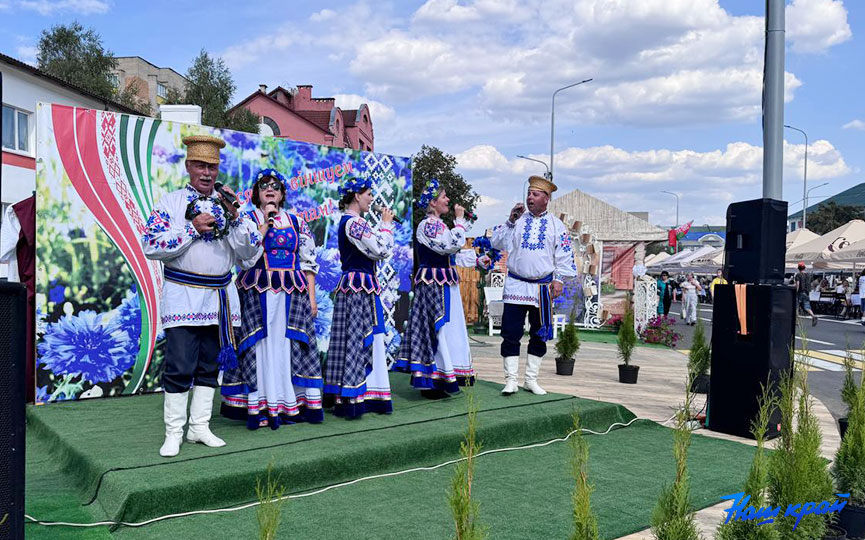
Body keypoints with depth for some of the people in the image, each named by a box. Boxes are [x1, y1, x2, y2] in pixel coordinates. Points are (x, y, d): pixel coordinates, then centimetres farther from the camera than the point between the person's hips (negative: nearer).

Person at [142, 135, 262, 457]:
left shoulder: (228, 204, 12)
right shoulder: (171, 202, 2)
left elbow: (250, 250, 2)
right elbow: (150, 246, -9)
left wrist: (233, 217, -11)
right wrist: (192, 228, -14)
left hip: (220, 297, 4)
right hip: (183, 295, -4)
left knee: (210, 366, 10)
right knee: (180, 367, -5)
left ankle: (200, 427, 20)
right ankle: (174, 433, 6)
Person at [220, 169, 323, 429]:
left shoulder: (296, 222, 13)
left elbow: (308, 261, 12)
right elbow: (247, 258, -9)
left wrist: (311, 296, 4)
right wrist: (265, 223, -8)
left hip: (292, 294, 3)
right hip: (258, 293, -2)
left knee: (291, 346, 2)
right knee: (261, 347, -5)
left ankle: (291, 404, 10)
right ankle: (259, 408, 1)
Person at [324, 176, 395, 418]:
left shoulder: (350, 222, 17)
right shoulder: (353, 222, -14)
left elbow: (372, 250, 23)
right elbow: (382, 250, -17)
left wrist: (384, 226, 16)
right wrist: (386, 224, -3)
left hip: (354, 287, 10)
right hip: (359, 288, -10)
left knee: (356, 340, 12)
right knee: (359, 341, -6)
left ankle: (345, 396, 17)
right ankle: (352, 399, -2)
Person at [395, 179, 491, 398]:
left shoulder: (439, 225, 19)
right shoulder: (427, 225, -13)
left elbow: (452, 253, 25)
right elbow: (451, 245, -23)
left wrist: (477, 260, 25)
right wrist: (460, 221, -13)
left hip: (445, 284, 10)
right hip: (433, 283, -10)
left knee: (444, 329, 12)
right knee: (436, 328, -8)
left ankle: (431, 382, 19)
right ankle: (430, 383, -2)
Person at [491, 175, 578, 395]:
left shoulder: (556, 225, 6)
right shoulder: (517, 219, 7)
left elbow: (564, 255, 5)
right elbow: (496, 242, 1)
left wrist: (559, 279, -4)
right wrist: (510, 221, -8)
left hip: (543, 288, 1)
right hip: (515, 285, 0)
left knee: (539, 335, 8)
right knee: (511, 334, -4)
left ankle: (531, 379, 19)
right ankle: (511, 380, 3)